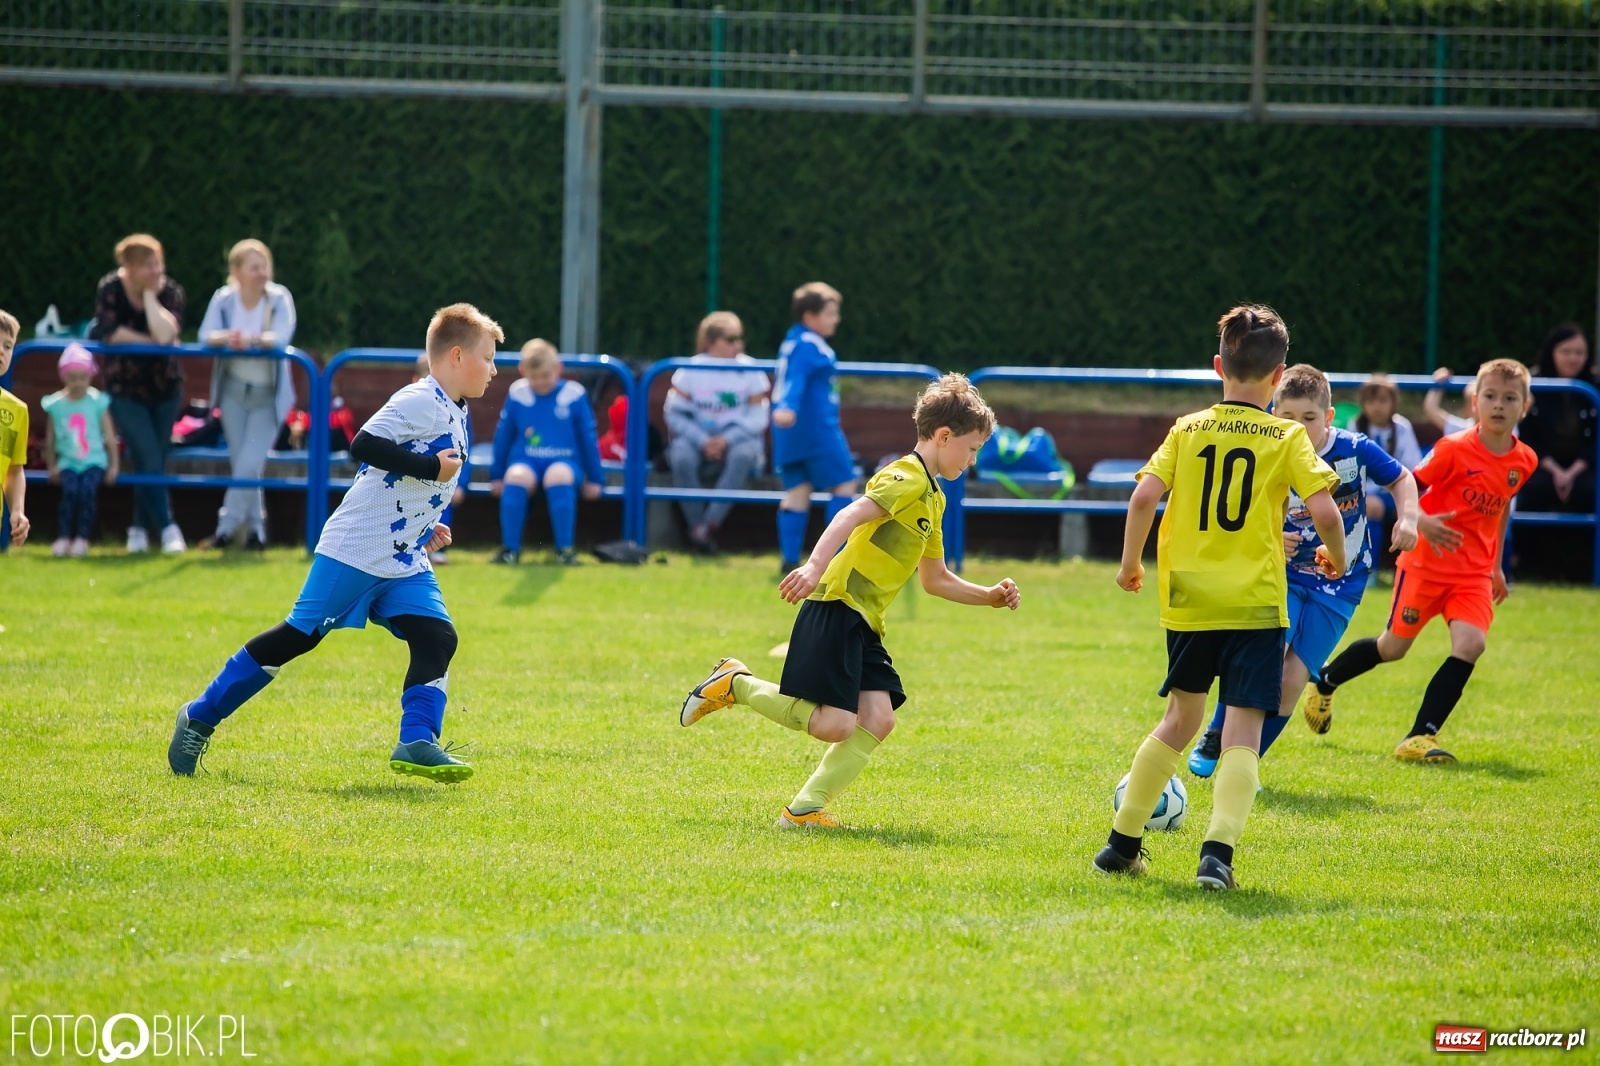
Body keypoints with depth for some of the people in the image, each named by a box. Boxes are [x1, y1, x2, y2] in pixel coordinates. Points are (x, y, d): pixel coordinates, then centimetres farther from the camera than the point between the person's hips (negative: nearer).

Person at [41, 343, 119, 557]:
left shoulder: (98, 402, -1)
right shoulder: (55, 405, 2)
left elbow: (110, 437, 4)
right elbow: (50, 441, 10)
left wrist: (113, 466, 2)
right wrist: (52, 467, 8)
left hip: (94, 461, -1)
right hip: (68, 462, 1)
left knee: (87, 490, -27)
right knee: (70, 491, -27)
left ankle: (82, 538, -19)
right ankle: (63, 537, -19)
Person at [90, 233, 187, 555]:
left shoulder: (170, 292, -12)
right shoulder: (111, 289, -12)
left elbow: (165, 334, -28)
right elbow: (110, 332, -23)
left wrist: (150, 294, -24)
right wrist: (149, 341, -18)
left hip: (165, 386, 2)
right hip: (126, 388, -2)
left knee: (155, 462, 8)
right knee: (149, 461, -11)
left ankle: (140, 528, 23)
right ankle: (167, 528, -8)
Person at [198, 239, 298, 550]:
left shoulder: (279, 298, -12)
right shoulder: (224, 298, -6)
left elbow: (282, 336, -27)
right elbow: (206, 334, -19)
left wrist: (252, 340, -45)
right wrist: (226, 338, -41)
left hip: (268, 395, -3)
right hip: (234, 390, 3)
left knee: (250, 464, -10)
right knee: (241, 464, 6)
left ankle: (227, 526, -1)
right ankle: (255, 528, 18)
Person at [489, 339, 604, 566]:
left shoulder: (574, 396, 0)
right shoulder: (517, 395, 2)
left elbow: (588, 439, 8)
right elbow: (503, 436, 13)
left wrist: (594, 479, 11)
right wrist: (497, 476, 15)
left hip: (565, 461, -1)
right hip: (525, 460, 1)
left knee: (558, 475, -38)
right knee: (516, 477, -35)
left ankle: (565, 549, -27)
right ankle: (510, 549, -23)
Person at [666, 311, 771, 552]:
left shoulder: (749, 371, -2)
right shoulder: (691, 370, -2)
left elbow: (758, 418, -5)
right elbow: (675, 414, -4)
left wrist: (726, 439, -20)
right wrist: (702, 441, -19)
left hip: (737, 439, 0)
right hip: (698, 439, 0)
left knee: (744, 453, -35)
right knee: (681, 456, -34)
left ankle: (711, 523, -35)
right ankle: (696, 526, -26)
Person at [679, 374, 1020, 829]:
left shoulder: (932, 498, 22)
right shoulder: (906, 479, -8)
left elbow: (937, 579, 31)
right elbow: (851, 516, -25)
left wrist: (990, 596, 21)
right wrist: (817, 564, -40)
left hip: (865, 622, 10)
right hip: (836, 608, -10)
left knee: (877, 719, -7)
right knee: (834, 724, -16)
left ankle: (805, 808, -8)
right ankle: (735, 684, 1)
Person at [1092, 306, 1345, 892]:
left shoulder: (1187, 430, 3)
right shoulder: (1288, 438, -2)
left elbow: (1144, 497, -8)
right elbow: (1324, 511, -12)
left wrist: (1130, 562, 7)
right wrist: (1335, 556, 8)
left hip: (1188, 601, 3)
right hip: (1256, 603, -3)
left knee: (1181, 719, 20)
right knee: (1242, 731, -3)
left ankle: (1123, 841, 25)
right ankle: (1218, 850, -19)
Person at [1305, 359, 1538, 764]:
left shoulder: (1524, 461, 0)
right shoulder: (1455, 449, -16)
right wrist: (1419, 522, -30)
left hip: (1474, 573, 4)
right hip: (1427, 563, -4)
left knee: (1471, 643, -19)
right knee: (1393, 647, 8)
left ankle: (1420, 737, -14)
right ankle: (1324, 682, 37)